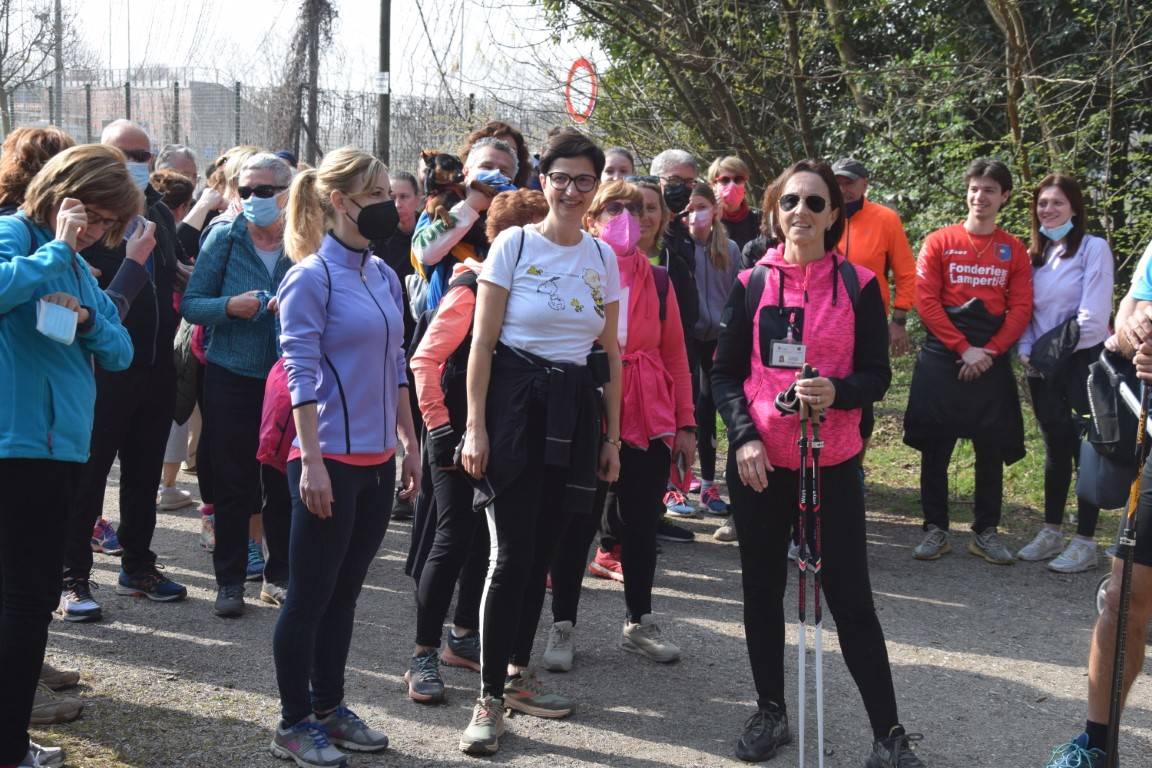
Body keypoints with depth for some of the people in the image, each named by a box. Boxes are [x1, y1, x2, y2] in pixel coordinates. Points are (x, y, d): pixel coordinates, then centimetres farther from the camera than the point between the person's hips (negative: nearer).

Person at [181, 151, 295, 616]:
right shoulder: (223, 238, -2)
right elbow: (191, 304, -2)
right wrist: (230, 306, -20)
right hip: (231, 380, -1)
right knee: (233, 484, 4)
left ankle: (280, 573, 24)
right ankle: (229, 580, 15)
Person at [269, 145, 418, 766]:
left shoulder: (384, 275, 11)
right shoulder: (311, 277, -11)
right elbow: (300, 376, -14)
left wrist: (409, 441, 16)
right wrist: (311, 462, -18)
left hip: (375, 459, 7)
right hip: (329, 459, -7)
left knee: (345, 592, 14)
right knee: (310, 596, 3)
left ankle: (328, 708, 26)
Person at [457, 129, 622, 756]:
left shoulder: (602, 257, 9)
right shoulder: (514, 244, -5)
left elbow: (611, 354, 13)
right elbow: (482, 342, -6)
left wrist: (612, 437, 11)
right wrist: (476, 426, -12)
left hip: (575, 410, 5)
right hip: (516, 405, -4)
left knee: (541, 552, 11)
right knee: (511, 555, -9)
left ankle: (517, 675, 26)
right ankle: (490, 698, -1)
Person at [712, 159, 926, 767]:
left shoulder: (858, 285, 0)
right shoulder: (751, 284, 3)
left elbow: (876, 374, -1)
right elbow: (725, 373, 4)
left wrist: (837, 391, -22)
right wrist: (743, 437, -11)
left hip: (831, 465, -2)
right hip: (758, 463, 2)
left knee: (851, 599, -1)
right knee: (763, 590, 11)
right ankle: (770, 712, 27)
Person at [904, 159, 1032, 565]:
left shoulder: (1014, 250, 7)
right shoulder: (939, 242, 2)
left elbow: (1020, 309, 2)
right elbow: (926, 301, -5)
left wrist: (989, 352, -11)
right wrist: (963, 349, -11)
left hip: (992, 362, 2)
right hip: (941, 360, -1)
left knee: (992, 449, 4)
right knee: (935, 448, 1)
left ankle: (985, 532, 14)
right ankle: (935, 530, 9)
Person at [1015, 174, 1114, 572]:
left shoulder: (1093, 248, -6)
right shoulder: (1035, 254, 13)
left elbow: (1094, 314, -14)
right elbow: (1024, 310, 12)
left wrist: (1061, 346, -12)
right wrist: (1026, 351, -3)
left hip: (1083, 361, -6)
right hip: (1043, 367, 6)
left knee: (1085, 449, -2)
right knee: (1055, 449, 12)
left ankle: (1085, 542, 2)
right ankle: (1051, 532, 21)